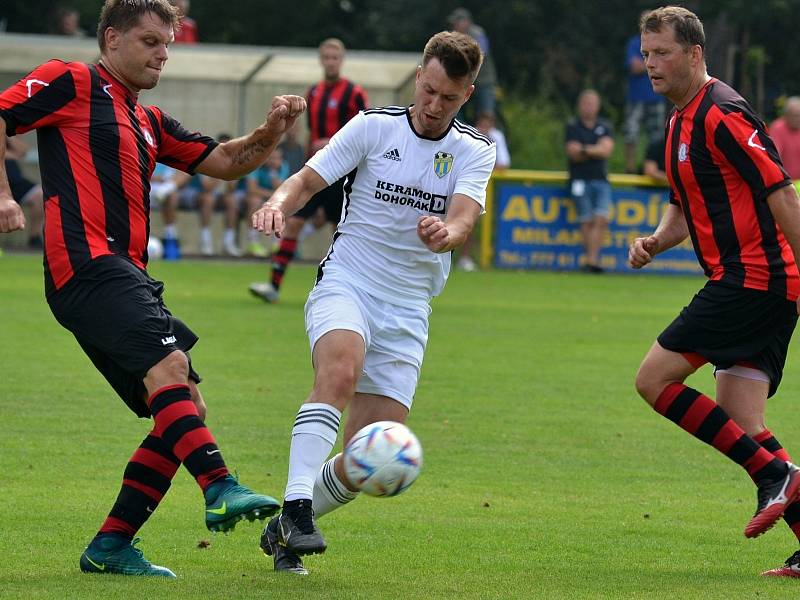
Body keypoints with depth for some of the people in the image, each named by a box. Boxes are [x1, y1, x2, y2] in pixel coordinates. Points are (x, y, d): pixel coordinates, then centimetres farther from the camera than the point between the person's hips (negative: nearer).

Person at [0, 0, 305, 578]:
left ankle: (111, 546, 5)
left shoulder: (149, 122, 29)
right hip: (87, 264, -10)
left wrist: (270, 133, 10)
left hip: (125, 276, 10)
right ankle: (221, 490, -43)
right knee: (167, 363, -29)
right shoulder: (72, 83, 5)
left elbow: (225, 162, 28)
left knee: (187, 410, 4)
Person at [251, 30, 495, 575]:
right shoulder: (373, 127, -1)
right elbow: (308, 179, -4)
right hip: (345, 285, -2)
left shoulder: (475, 152, 2)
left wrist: (446, 232, -40)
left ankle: (284, 531, 21)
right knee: (340, 371, -36)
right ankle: (296, 506, -41)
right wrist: (280, 203, -28)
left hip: (407, 311, 2)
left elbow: (464, 216, -15)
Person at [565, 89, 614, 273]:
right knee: (587, 221, -7)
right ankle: (592, 260, -3)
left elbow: (607, 150, -3)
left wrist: (585, 149, -8)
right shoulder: (572, 127, 6)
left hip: (601, 180, 2)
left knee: (602, 219, -12)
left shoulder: (605, 128, 13)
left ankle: (592, 260, -15)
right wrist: (597, 150, -2)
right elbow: (574, 153, -6)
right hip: (580, 180, -2)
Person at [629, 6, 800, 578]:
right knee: (741, 422, 4)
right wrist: (655, 242, 6)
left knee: (654, 378, -9)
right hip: (746, 281, 10)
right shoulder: (682, 122, 18)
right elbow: (685, 208, 27)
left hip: (754, 278, -10)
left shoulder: (721, 114, -13)